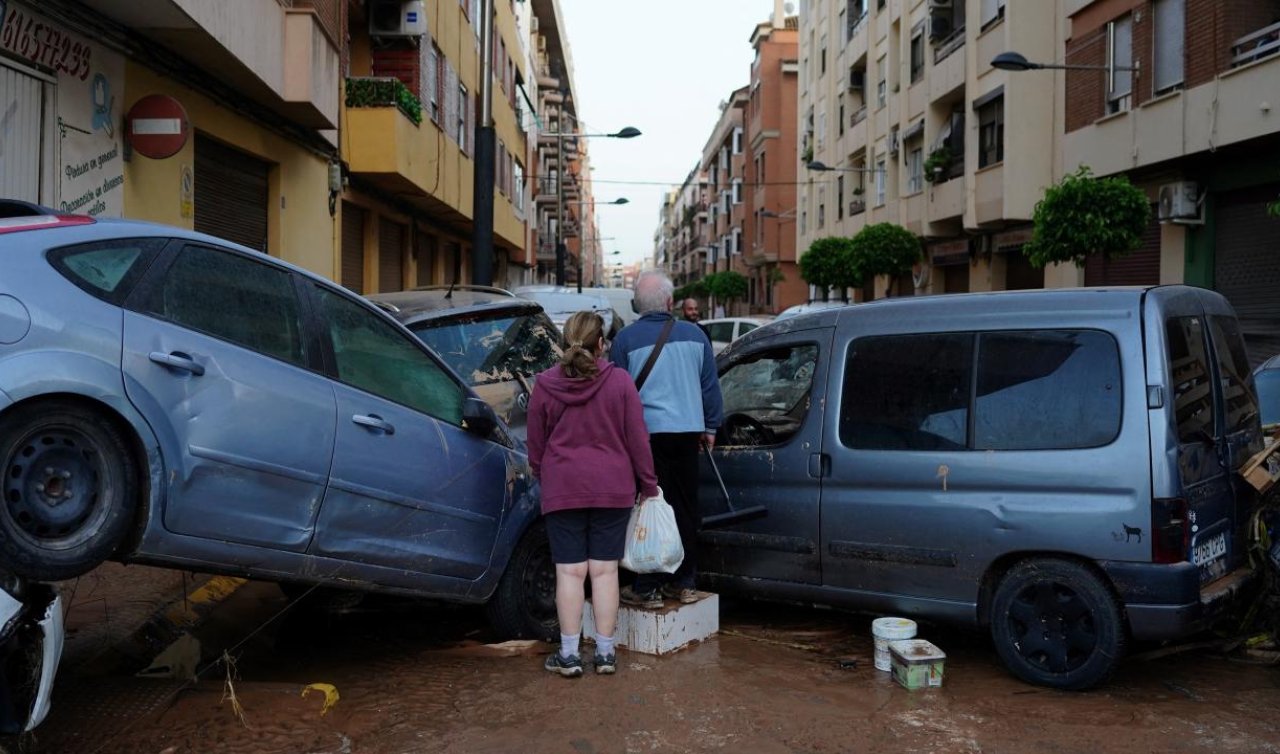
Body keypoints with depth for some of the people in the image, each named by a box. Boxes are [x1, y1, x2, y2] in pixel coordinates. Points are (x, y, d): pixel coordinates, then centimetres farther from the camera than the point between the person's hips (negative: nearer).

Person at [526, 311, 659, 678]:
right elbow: (637, 439, -2)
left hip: (562, 489, 0)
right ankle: (605, 652, 11)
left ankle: (569, 654, 6)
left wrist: (543, 477, 22)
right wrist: (648, 485, 7)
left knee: (570, 571, 4)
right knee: (604, 570, 6)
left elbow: (535, 444, 6)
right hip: (613, 489, 0)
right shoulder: (620, 381, -5)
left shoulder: (545, 386, -3)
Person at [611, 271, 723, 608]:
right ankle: (684, 583, 21)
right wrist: (710, 427, 21)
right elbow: (710, 386, 12)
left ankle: (648, 589, 3)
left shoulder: (626, 338, -4)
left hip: (647, 432, -3)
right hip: (687, 431, 4)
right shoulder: (694, 334, 6)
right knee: (686, 508, 12)